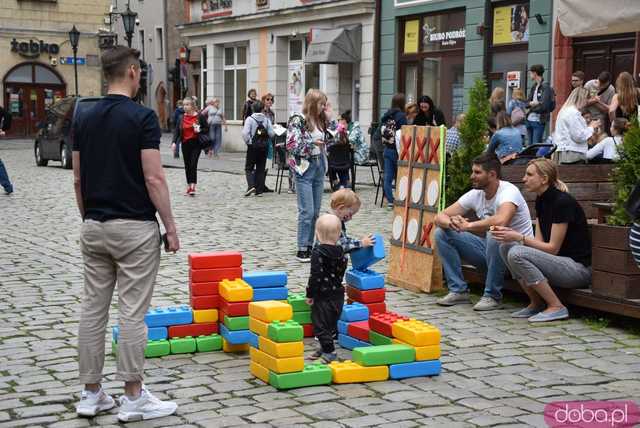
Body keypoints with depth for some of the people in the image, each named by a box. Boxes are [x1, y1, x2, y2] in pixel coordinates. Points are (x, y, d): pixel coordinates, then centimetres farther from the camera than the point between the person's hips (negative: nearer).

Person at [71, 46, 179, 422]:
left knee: (93, 310, 9)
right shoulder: (142, 117, -13)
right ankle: (134, 398, 5)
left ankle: (92, 394, 16)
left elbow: (78, 180, 9)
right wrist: (171, 227, -9)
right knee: (132, 314, -2)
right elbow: (154, 179, -17)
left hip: (94, 227, 6)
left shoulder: (84, 119, 6)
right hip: (135, 228, -6)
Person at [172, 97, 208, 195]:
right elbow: (177, 130, 3)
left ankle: (193, 187, -12)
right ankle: (189, 186, 21)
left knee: (193, 165, -12)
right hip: (185, 144, 4)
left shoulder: (200, 117, -2)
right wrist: (174, 142, -10)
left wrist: (200, 130, -18)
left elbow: (207, 129, 2)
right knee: (187, 166, 9)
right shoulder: (181, 118, 7)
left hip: (196, 144, -4)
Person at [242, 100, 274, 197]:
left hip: (253, 146, -3)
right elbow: (271, 133, -6)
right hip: (264, 147, 3)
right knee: (261, 169, 9)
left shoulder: (250, 119, -9)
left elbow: (245, 133, -17)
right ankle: (259, 190, 9)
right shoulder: (267, 120, -2)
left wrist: (248, 142, -2)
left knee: (249, 168, 6)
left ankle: (251, 186, -15)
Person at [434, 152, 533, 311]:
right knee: (442, 233, -4)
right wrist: (451, 223, -26)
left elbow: (500, 221, -43)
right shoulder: (475, 195, 0)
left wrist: (467, 226, -29)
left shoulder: (509, 191, -22)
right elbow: (440, 216, -1)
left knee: (494, 235, -40)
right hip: (490, 250, 7)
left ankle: (492, 296, -21)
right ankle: (458, 290, 0)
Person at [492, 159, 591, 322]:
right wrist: (511, 234, -6)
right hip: (558, 262, 9)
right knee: (506, 247, -3)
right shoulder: (541, 200, 8)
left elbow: (553, 248, -18)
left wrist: (518, 237, -18)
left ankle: (556, 307, -14)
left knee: (517, 254, -25)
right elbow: (539, 241, 8)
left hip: (579, 267, -9)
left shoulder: (562, 202, -18)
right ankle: (536, 304, 3)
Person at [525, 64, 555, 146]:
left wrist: (532, 108, -4)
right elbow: (527, 104, 11)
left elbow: (544, 106, -19)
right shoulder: (534, 86, 14)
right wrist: (532, 103, -11)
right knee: (530, 145, 13)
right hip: (529, 120, 8)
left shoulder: (545, 87, -10)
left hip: (539, 121, -8)